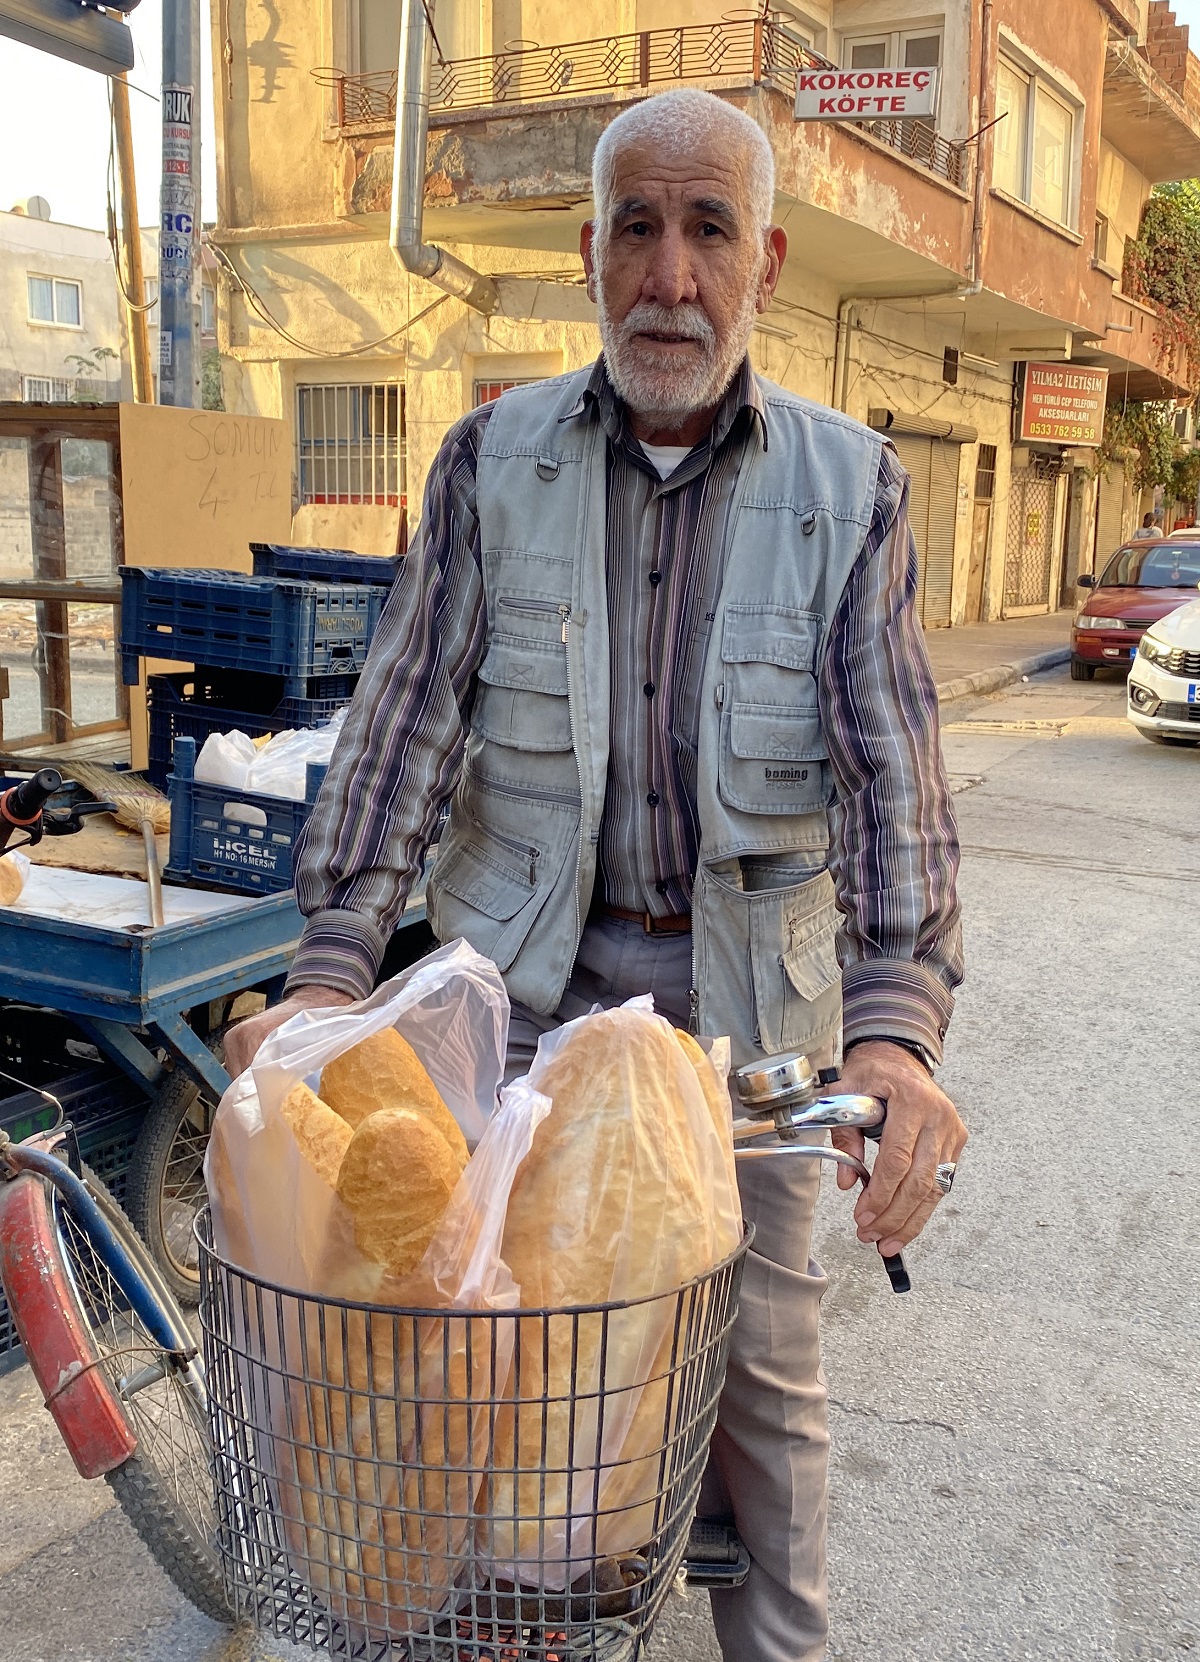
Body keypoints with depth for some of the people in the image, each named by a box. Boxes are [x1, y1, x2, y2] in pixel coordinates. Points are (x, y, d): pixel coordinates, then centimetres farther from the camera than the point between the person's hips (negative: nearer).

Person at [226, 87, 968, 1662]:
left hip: (749, 975, 0)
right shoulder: (494, 457, -1)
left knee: (760, 1353, 10)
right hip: (533, 966, 1)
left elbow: (892, 759, -11)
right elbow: (410, 710, -5)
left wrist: (897, 1021, -24)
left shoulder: (850, 482, -4)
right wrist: (333, 969, -14)